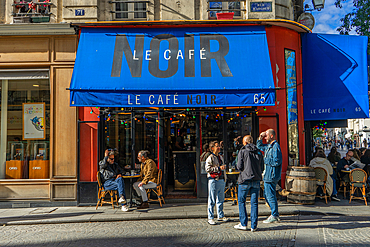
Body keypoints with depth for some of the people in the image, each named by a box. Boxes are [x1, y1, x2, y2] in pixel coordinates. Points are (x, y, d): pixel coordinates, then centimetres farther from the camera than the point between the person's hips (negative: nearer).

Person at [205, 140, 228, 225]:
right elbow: (208, 169, -18)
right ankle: (210, 218, 4)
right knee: (212, 200, -3)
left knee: (221, 199, 13)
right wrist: (219, 168, -20)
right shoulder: (210, 158, -8)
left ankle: (220, 216, 24)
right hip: (213, 180, -7)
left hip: (221, 180, 7)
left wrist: (224, 178, 23)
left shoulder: (221, 157, 16)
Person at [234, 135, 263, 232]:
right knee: (254, 202, 7)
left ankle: (243, 224, 9)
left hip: (245, 180, -4)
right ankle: (253, 226, 8)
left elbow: (240, 167, -10)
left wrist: (237, 165, 11)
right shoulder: (259, 152, 9)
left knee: (241, 201, 9)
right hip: (256, 180, 4)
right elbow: (262, 168, 10)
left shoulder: (242, 151, -6)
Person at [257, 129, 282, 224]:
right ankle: (274, 214, 25)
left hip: (271, 176, -10)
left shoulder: (276, 146, -15)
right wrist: (260, 137, 16)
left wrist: (266, 159, -13)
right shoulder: (268, 146, 14)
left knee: (270, 196, -4)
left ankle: (274, 216, 5)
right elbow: (259, 146, 31)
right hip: (267, 175, 10)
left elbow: (277, 161, -23)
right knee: (267, 195, 16)